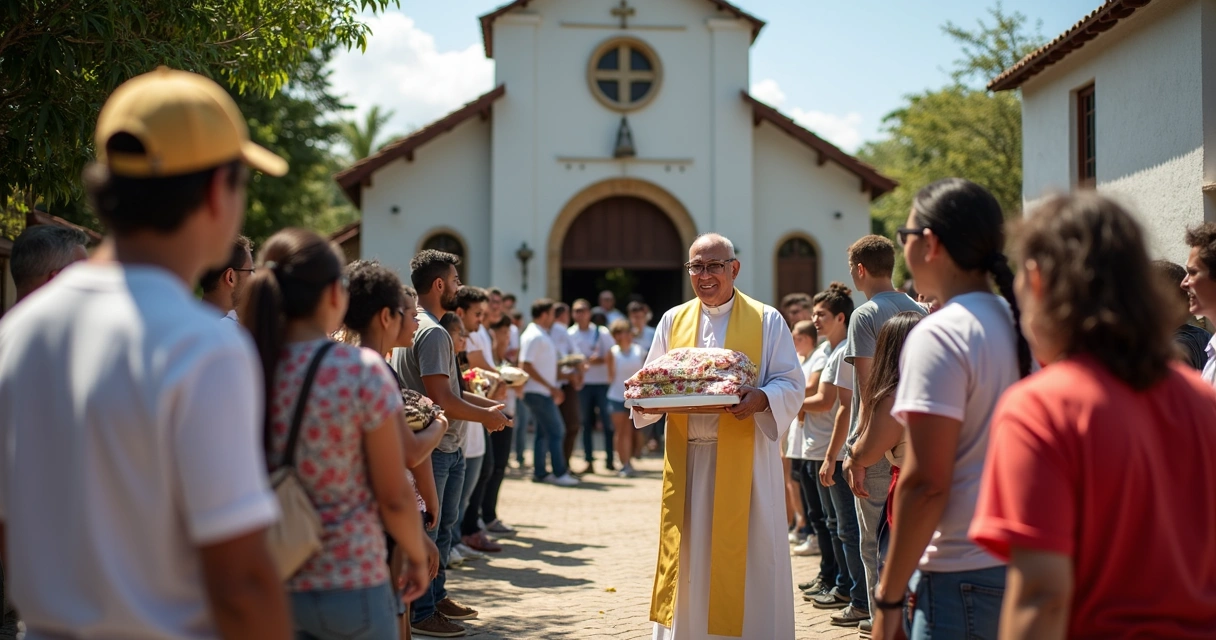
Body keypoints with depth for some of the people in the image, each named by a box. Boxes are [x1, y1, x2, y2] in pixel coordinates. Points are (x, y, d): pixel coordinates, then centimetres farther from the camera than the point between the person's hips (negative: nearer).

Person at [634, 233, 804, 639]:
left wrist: (760, 399, -23)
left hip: (744, 459, -3)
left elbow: (792, 385, -2)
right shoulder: (673, 321, 12)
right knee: (688, 559, 7)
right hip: (686, 458, 3)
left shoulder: (767, 320, 2)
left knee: (746, 561, -1)